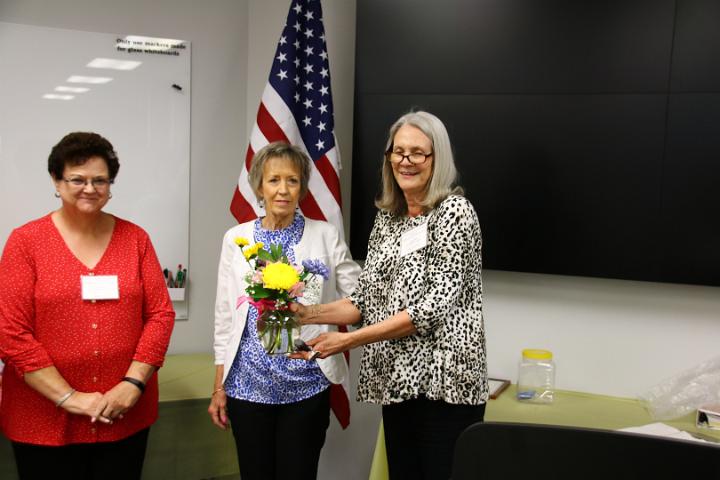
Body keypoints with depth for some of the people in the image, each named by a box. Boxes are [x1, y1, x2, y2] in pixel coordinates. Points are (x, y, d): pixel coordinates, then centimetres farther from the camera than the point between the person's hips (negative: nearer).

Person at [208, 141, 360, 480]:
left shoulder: (325, 236, -1)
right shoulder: (236, 238, 4)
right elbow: (224, 316, 6)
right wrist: (219, 388, 5)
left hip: (306, 385, -1)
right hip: (248, 385, 2)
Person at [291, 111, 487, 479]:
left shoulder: (455, 211, -9)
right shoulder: (386, 219, 11)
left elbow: (435, 305, -17)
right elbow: (367, 299, 11)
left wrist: (348, 340, -18)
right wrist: (309, 314, -5)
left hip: (444, 381, -6)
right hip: (397, 379, 6)